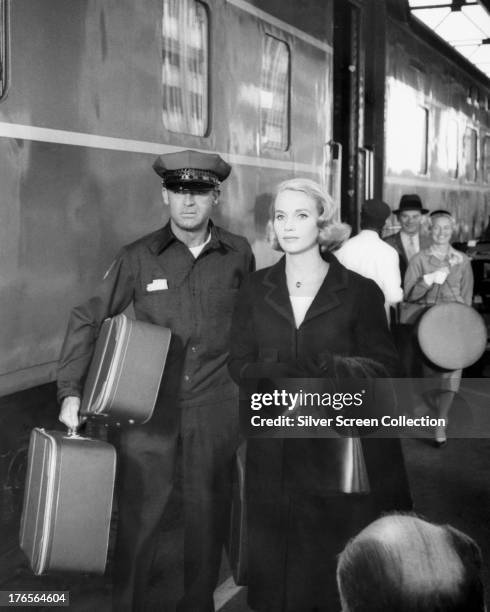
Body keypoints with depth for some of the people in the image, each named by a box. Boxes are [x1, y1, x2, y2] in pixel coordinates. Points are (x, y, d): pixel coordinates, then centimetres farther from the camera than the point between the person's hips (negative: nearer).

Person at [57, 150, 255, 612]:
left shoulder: (238, 254, -1)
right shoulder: (139, 257, -5)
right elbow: (87, 319, -2)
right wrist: (70, 390, -9)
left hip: (215, 406, 1)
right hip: (150, 405, -1)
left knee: (207, 512, 13)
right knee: (137, 514, 6)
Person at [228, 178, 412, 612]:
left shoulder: (361, 291, -2)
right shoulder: (256, 289, 7)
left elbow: (385, 366, -3)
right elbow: (240, 365, 3)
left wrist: (329, 366, -20)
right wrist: (292, 379, -16)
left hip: (341, 448, -2)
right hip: (274, 450, 3)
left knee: (338, 557, 2)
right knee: (277, 556, 7)